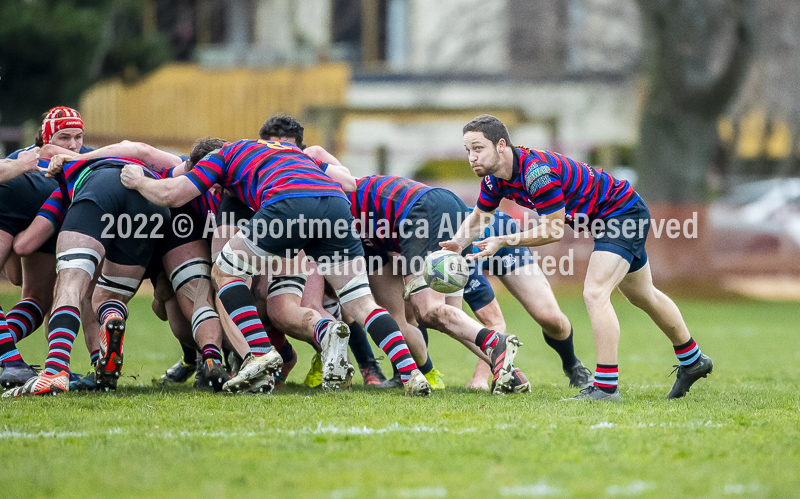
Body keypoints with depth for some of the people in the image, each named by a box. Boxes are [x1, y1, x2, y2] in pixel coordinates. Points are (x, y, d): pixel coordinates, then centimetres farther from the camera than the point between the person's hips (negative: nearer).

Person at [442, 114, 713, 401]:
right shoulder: (494, 179, -6)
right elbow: (478, 217, 9)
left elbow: (553, 231, -28)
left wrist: (503, 241, -27)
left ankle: (606, 386, -24)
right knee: (643, 297, 24)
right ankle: (692, 361, 41)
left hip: (623, 212, -10)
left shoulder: (537, 171, -34)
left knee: (595, 293, -24)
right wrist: (456, 245, -9)